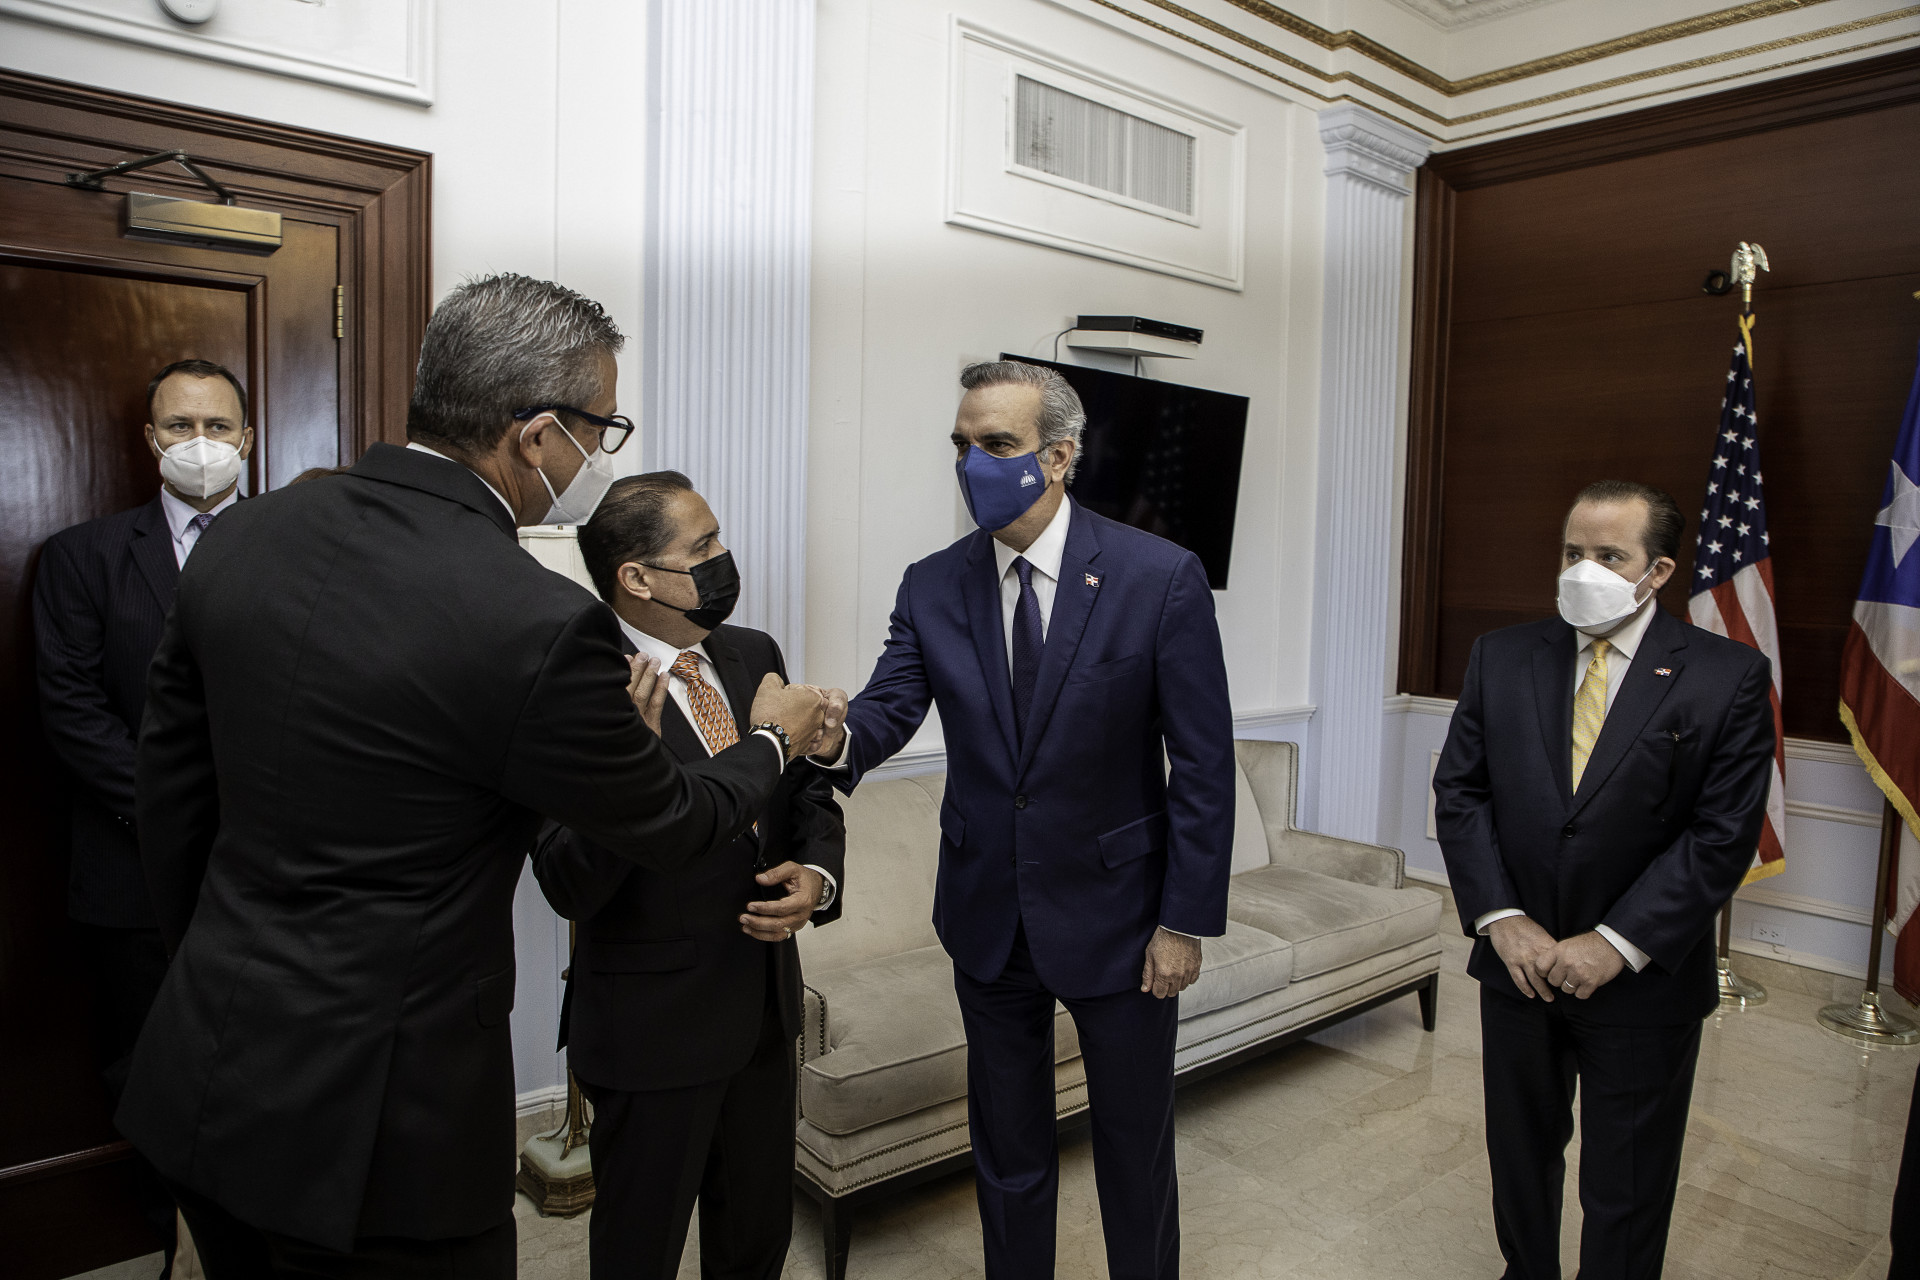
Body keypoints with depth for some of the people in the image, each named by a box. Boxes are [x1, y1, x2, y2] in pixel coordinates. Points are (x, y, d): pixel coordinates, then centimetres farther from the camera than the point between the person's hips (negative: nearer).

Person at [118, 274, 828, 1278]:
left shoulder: (242, 536, -5)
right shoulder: (539, 626, -25)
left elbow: (169, 789, 6)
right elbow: (673, 827, -9)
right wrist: (773, 740, 11)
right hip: (376, 1125, -6)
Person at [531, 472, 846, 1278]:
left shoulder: (754, 655, 0)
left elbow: (811, 794, 8)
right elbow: (570, 889, -24)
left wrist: (817, 875, -12)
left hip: (766, 1004, 6)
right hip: (654, 1026, -6)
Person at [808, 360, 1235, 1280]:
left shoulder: (1162, 577, -13)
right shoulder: (932, 587, -2)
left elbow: (1204, 764, -11)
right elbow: (891, 705, -12)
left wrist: (1187, 920, -11)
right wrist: (839, 736, -36)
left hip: (1117, 914, -3)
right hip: (989, 919, 3)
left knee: (1136, 1153, 16)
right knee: (1007, 1154, 20)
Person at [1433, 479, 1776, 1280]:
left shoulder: (1729, 677, -9)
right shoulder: (1502, 657, 0)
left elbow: (1723, 834, -12)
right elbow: (1459, 792, -1)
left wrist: (1617, 944, -17)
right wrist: (1501, 918, -11)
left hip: (1644, 983, -3)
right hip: (1518, 965, 3)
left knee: (1626, 1189, 14)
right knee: (1520, 1153, 21)